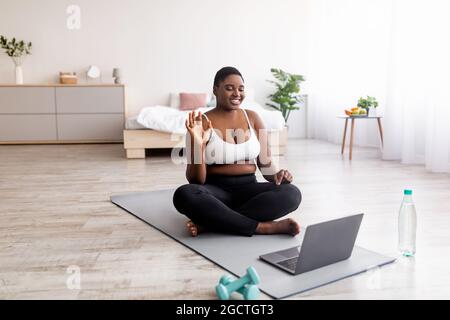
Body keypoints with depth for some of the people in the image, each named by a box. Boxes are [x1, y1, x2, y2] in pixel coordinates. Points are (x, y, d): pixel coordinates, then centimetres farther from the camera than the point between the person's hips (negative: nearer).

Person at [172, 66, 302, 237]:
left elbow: (266, 163, 9)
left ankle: (209, 222, -25)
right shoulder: (202, 123, -5)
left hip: (248, 188, 3)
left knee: (291, 193, -25)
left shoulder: (252, 118, 7)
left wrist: (276, 175, -14)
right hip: (215, 190, -3)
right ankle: (263, 227, -30)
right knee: (184, 195, -35)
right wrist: (198, 144, -24)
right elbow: (195, 180, -9)